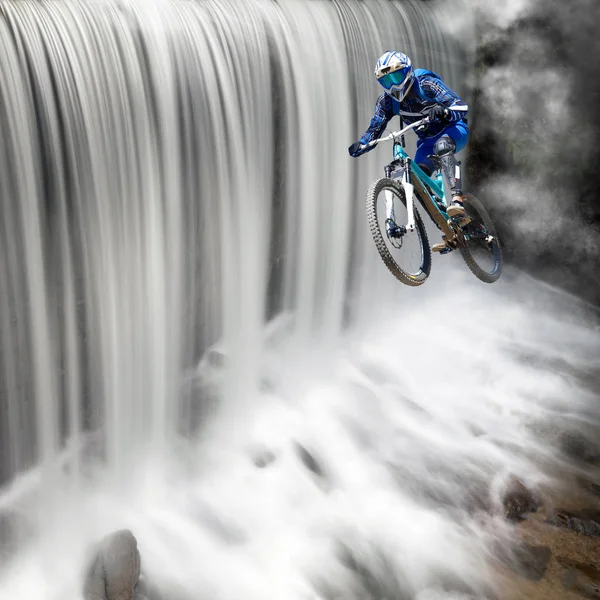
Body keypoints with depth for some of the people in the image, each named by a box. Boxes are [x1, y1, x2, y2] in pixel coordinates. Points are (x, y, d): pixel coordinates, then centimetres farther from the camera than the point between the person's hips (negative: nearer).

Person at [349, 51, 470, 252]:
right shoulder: (386, 100, -9)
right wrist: (360, 146, -30)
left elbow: (462, 107, -32)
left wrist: (444, 111, -54)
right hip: (427, 140, 6)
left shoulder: (427, 84, -24)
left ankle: (457, 201, -51)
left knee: (442, 145, -40)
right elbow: (374, 129, -8)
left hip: (453, 129, -5)